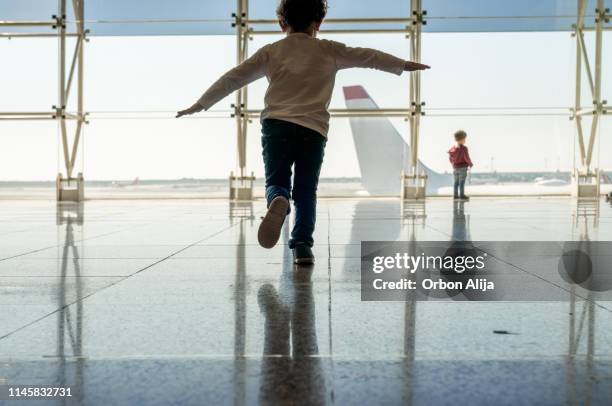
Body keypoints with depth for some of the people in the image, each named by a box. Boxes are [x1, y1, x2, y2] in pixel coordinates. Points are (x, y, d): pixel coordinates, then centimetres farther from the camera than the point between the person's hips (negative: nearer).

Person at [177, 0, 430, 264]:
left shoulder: (270, 52, 14)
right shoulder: (329, 51, 13)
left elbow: (233, 78, 14)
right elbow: (369, 57, 22)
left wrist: (200, 105, 21)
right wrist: (405, 65, 35)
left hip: (276, 126, 0)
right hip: (313, 130, 0)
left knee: (276, 182, 6)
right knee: (306, 192, 10)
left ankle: (278, 202, -29)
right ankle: (302, 245, 1)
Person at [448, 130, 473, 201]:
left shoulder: (453, 148, 2)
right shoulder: (464, 148, -17)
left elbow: (450, 158, 10)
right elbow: (467, 158, -18)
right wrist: (471, 164, 0)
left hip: (455, 167, 6)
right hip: (463, 168, -6)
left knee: (456, 182, 11)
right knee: (462, 182, -3)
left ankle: (455, 195, 13)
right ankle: (462, 195, -1)